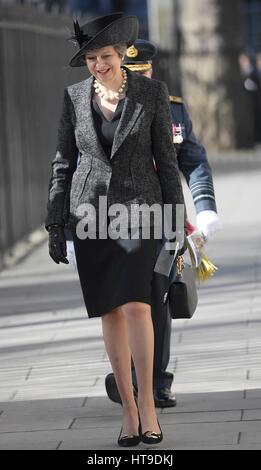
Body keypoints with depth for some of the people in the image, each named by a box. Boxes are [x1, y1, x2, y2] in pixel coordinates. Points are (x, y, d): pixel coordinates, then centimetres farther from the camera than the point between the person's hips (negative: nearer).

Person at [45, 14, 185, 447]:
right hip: (90, 213, 2)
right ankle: (129, 410, 11)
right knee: (111, 313, 3)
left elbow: (166, 158, 0)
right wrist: (55, 225, 5)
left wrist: (177, 220, -1)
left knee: (136, 304, -19)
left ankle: (147, 400, -6)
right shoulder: (75, 97, 3)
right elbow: (64, 162, 8)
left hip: (138, 209, -2)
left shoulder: (151, 93, -3)